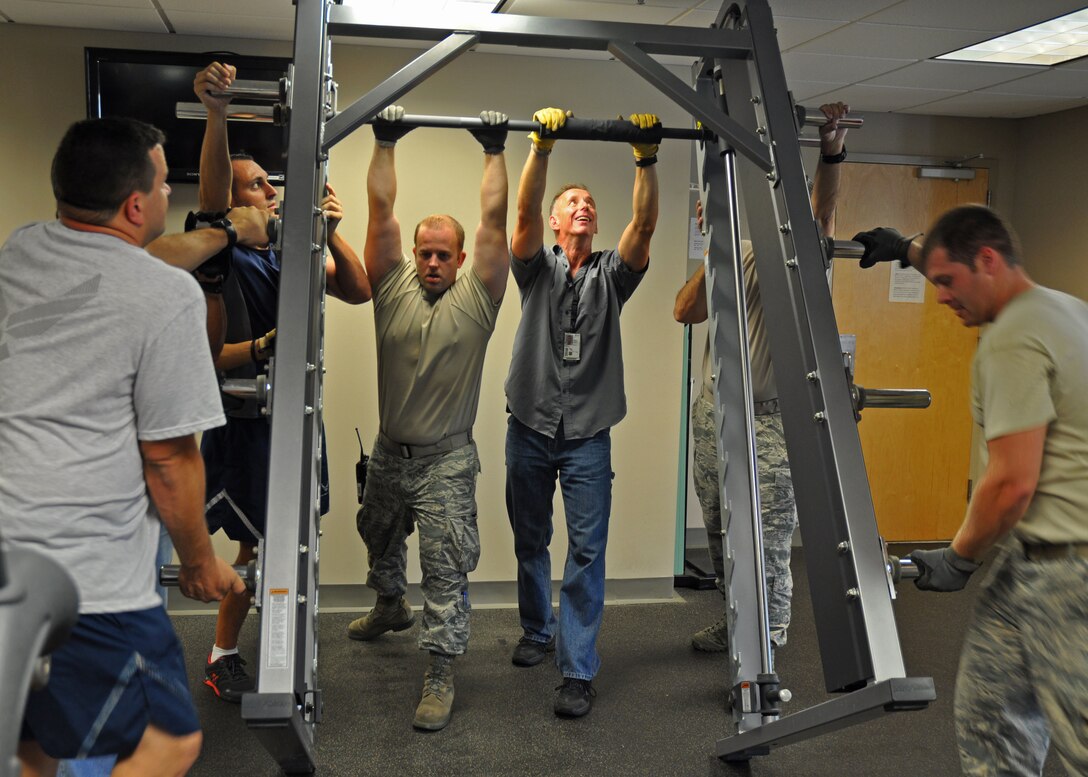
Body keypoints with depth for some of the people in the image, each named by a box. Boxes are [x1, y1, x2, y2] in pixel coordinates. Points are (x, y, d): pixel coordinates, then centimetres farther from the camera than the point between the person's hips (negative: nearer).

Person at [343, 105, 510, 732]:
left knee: (446, 569, -6)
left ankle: (441, 674, 2)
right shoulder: (394, 287, -2)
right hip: (390, 453, 4)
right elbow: (382, 211, -8)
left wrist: (495, 150, -12)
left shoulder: (476, 298, -8)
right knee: (381, 542, 26)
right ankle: (391, 608, 54)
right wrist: (386, 143, -10)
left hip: (447, 461, -4)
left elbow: (494, 219, -13)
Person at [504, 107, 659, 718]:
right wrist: (541, 147, -27)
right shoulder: (538, 268, 4)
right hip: (531, 427, 1)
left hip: (588, 435, 0)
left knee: (587, 552, -6)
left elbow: (645, 225, -10)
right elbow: (525, 213, -15)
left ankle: (579, 672, -1)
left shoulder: (612, 274, 7)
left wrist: (647, 158, -21)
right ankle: (538, 631, 36)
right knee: (531, 542, 15)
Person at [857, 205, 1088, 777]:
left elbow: (1012, 483, -20)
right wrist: (911, 251, 38)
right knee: (988, 717, 13)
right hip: (1029, 558, 10)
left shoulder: (1010, 343, -17)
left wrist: (957, 560, -6)